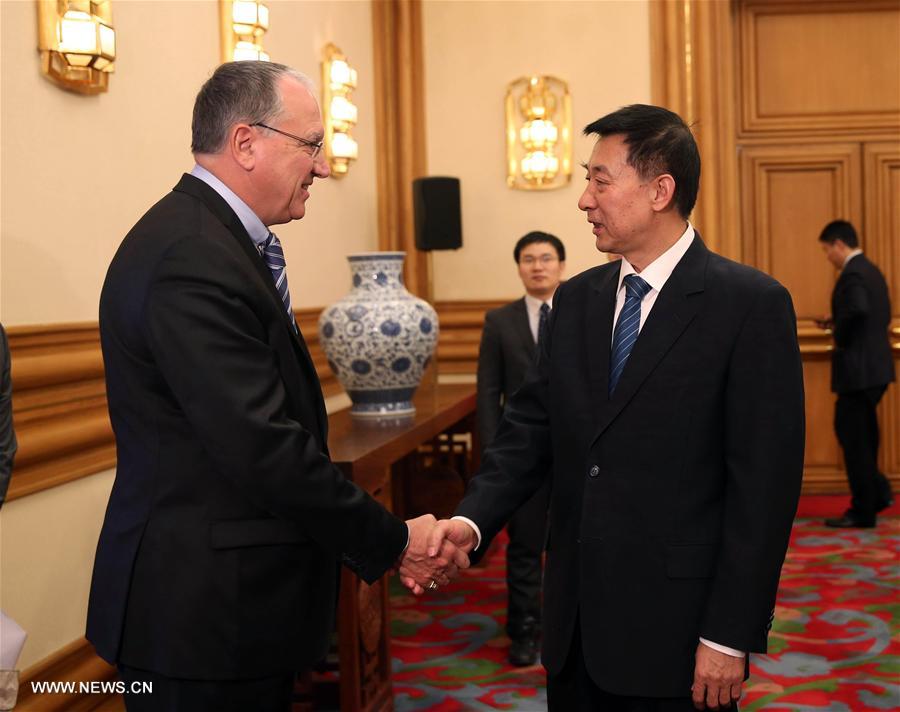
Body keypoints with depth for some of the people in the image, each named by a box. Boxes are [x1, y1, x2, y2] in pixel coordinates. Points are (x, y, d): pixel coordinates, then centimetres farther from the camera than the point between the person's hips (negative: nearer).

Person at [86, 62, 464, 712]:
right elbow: (264, 447, -25)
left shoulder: (223, 242, 11)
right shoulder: (192, 258, -22)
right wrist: (394, 541, -13)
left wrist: (381, 540, 7)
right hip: (203, 611, -10)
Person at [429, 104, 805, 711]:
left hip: (676, 630, -5)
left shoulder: (751, 305, -10)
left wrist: (730, 636, -14)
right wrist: (473, 519, -12)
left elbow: (765, 480, -12)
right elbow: (532, 427, 5)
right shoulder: (576, 301, 8)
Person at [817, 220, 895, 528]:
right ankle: (877, 493, 22)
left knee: (854, 438, 0)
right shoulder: (871, 270, 14)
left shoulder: (852, 274, -17)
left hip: (858, 369, -10)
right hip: (876, 367, 10)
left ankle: (862, 512, 7)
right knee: (859, 434, 20)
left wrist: (840, 338, -16)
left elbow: (858, 310, -34)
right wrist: (838, 323, 12)